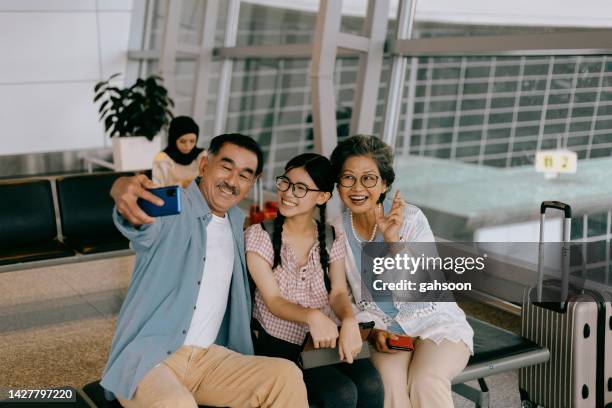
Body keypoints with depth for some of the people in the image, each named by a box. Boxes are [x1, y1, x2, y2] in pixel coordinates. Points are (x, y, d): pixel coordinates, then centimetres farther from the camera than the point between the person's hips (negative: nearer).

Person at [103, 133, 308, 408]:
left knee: (286, 375, -18)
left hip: (208, 358, 6)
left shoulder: (237, 221, 14)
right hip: (146, 359, -6)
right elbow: (141, 225, -33)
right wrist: (123, 190, -56)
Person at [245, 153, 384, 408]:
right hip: (280, 343, -3)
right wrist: (312, 316, -32)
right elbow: (273, 299, -11)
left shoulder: (332, 239, 9)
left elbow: (338, 292, -1)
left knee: (370, 384, -27)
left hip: (327, 338, 3)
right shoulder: (259, 235, -3)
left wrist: (349, 321, -25)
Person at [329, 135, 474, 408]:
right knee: (390, 378, -29)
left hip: (436, 324, -2)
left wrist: (393, 239, -30)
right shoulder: (337, 230, -1)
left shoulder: (410, 217, -12)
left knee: (425, 380, -31)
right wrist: (372, 331, -10)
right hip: (383, 329, 2)